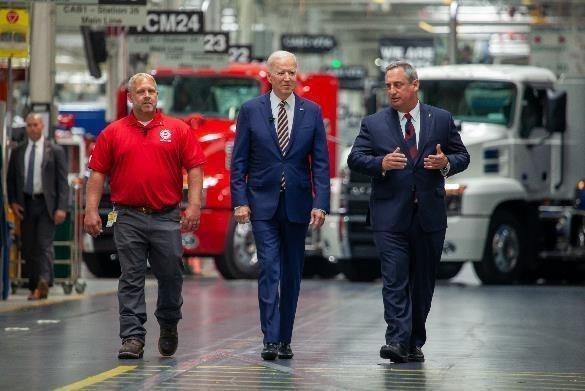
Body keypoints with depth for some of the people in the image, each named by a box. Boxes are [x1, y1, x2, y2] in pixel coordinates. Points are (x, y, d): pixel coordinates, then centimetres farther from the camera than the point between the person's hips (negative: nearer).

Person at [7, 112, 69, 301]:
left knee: (45, 245, -13)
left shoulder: (55, 151, 0)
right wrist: (13, 202, 1)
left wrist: (61, 208, -11)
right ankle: (35, 287, 11)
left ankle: (43, 282, -23)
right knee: (28, 248, 5)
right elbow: (10, 179, 14)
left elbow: (62, 181, -3)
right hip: (25, 204, 4)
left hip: (46, 204, -4)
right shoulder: (18, 151, 9)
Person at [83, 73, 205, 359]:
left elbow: (194, 168, 2)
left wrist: (194, 205, -8)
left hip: (167, 217, 0)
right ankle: (133, 337, -1)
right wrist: (91, 211, -2)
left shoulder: (178, 130, 5)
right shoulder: (113, 133, 7)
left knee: (171, 276, 6)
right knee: (131, 279, -1)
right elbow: (97, 173, 6)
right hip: (129, 218, 0)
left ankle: (169, 325, 28)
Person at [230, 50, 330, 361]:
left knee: (292, 273, 7)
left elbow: (320, 162, 2)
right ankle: (271, 340, -13)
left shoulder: (312, 112, 4)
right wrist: (240, 201, -7)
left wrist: (320, 204, -7)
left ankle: (284, 338, 14)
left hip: (297, 204, 2)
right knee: (269, 269, -10)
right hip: (263, 203, -2)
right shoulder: (251, 110, 0)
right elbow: (239, 160, 1)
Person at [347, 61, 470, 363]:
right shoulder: (373, 124, 4)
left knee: (423, 283, 9)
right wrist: (381, 163, -19)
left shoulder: (441, 120, 8)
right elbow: (355, 159, -1)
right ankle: (397, 341, -17)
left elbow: (462, 156, 11)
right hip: (390, 216, -2)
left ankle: (414, 343, 20)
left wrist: (446, 163, -11)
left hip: (430, 216, 2)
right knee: (395, 280, -11)